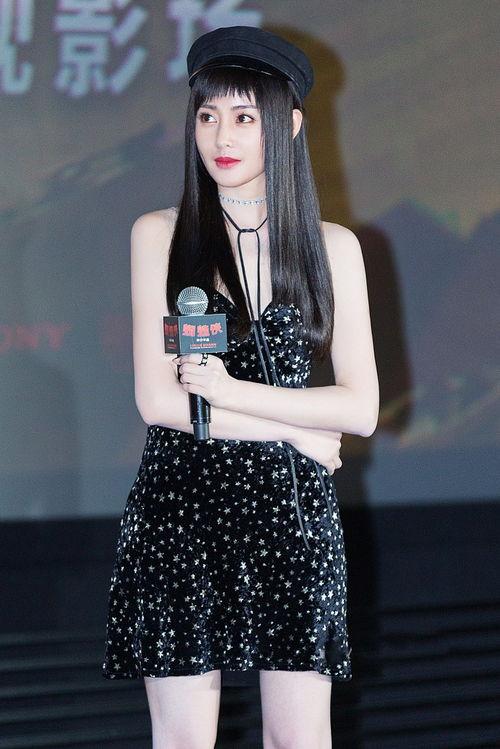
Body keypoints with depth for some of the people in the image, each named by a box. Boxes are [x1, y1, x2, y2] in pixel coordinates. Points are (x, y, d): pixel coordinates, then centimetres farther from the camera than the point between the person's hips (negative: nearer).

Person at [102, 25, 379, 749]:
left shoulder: (331, 247, 6)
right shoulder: (159, 235, 2)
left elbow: (361, 408, -1)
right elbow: (157, 400, -6)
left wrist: (231, 391, -10)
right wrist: (296, 430, -7)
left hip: (292, 507, 1)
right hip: (181, 505, -1)